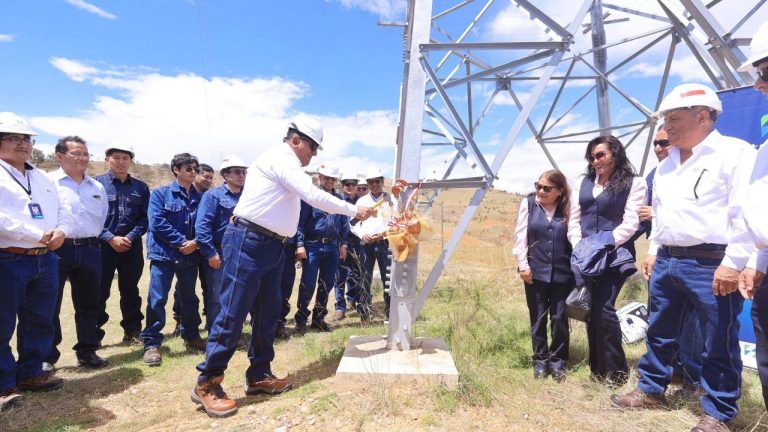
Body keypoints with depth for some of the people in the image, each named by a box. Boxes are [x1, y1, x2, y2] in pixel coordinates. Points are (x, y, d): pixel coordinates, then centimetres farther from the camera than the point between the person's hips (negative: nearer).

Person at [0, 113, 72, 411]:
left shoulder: (44, 179, 17)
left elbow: (65, 212, 13)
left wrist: (60, 232, -8)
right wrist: (38, 235, -21)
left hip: (46, 260, 7)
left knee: (40, 321, 14)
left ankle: (31, 373, 29)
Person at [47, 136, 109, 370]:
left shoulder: (97, 187, 13)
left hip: (90, 249, 4)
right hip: (57, 248, -4)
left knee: (88, 304, 11)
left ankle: (87, 351, 23)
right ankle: (47, 356, 15)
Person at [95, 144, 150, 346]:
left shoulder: (141, 187, 7)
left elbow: (145, 217, 4)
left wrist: (130, 237, -10)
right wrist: (111, 238, -13)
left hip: (132, 247, 2)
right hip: (103, 246, -2)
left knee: (130, 291, 12)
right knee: (99, 292, 2)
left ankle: (132, 332, 22)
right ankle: (94, 335, 15)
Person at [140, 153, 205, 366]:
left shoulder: (199, 198, 8)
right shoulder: (160, 194, -2)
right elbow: (157, 223, -12)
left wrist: (195, 242, -14)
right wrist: (181, 241, -16)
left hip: (190, 255, 4)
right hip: (164, 254, -3)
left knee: (189, 297, 13)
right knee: (157, 299, -4)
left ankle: (191, 336, 28)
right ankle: (151, 343, 7)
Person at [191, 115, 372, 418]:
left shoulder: (287, 165, 21)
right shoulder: (280, 158, -11)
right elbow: (314, 196, -19)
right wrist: (354, 210, -11)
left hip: (270, 245, 10)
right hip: (249, 242, -10)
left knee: (268, 312, 11)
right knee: (233, 312, -6)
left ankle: (259, 375, 22)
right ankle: (207, 383, 6)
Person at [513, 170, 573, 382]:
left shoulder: (567, 208, 2)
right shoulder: (528, 204, 1)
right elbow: (520, 236, -1)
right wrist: (523, 265, -6)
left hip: (562, 273, 0)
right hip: (535, 272, 0)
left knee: (559, 319, 7)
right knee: (538, 319, 9)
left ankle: (558, 362, 24)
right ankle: (540, 361, 24)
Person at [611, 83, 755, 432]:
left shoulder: (734, 153, -7)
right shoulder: (667, 164, 16)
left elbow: (746, 212, -14)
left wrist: (733, 263, -18)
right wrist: (653, 251, 18)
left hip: (711, 265, -7)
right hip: (667, 261, 8)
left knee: (718, 346, 6)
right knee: (659, 333, 16)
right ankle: (650, 391, 31)